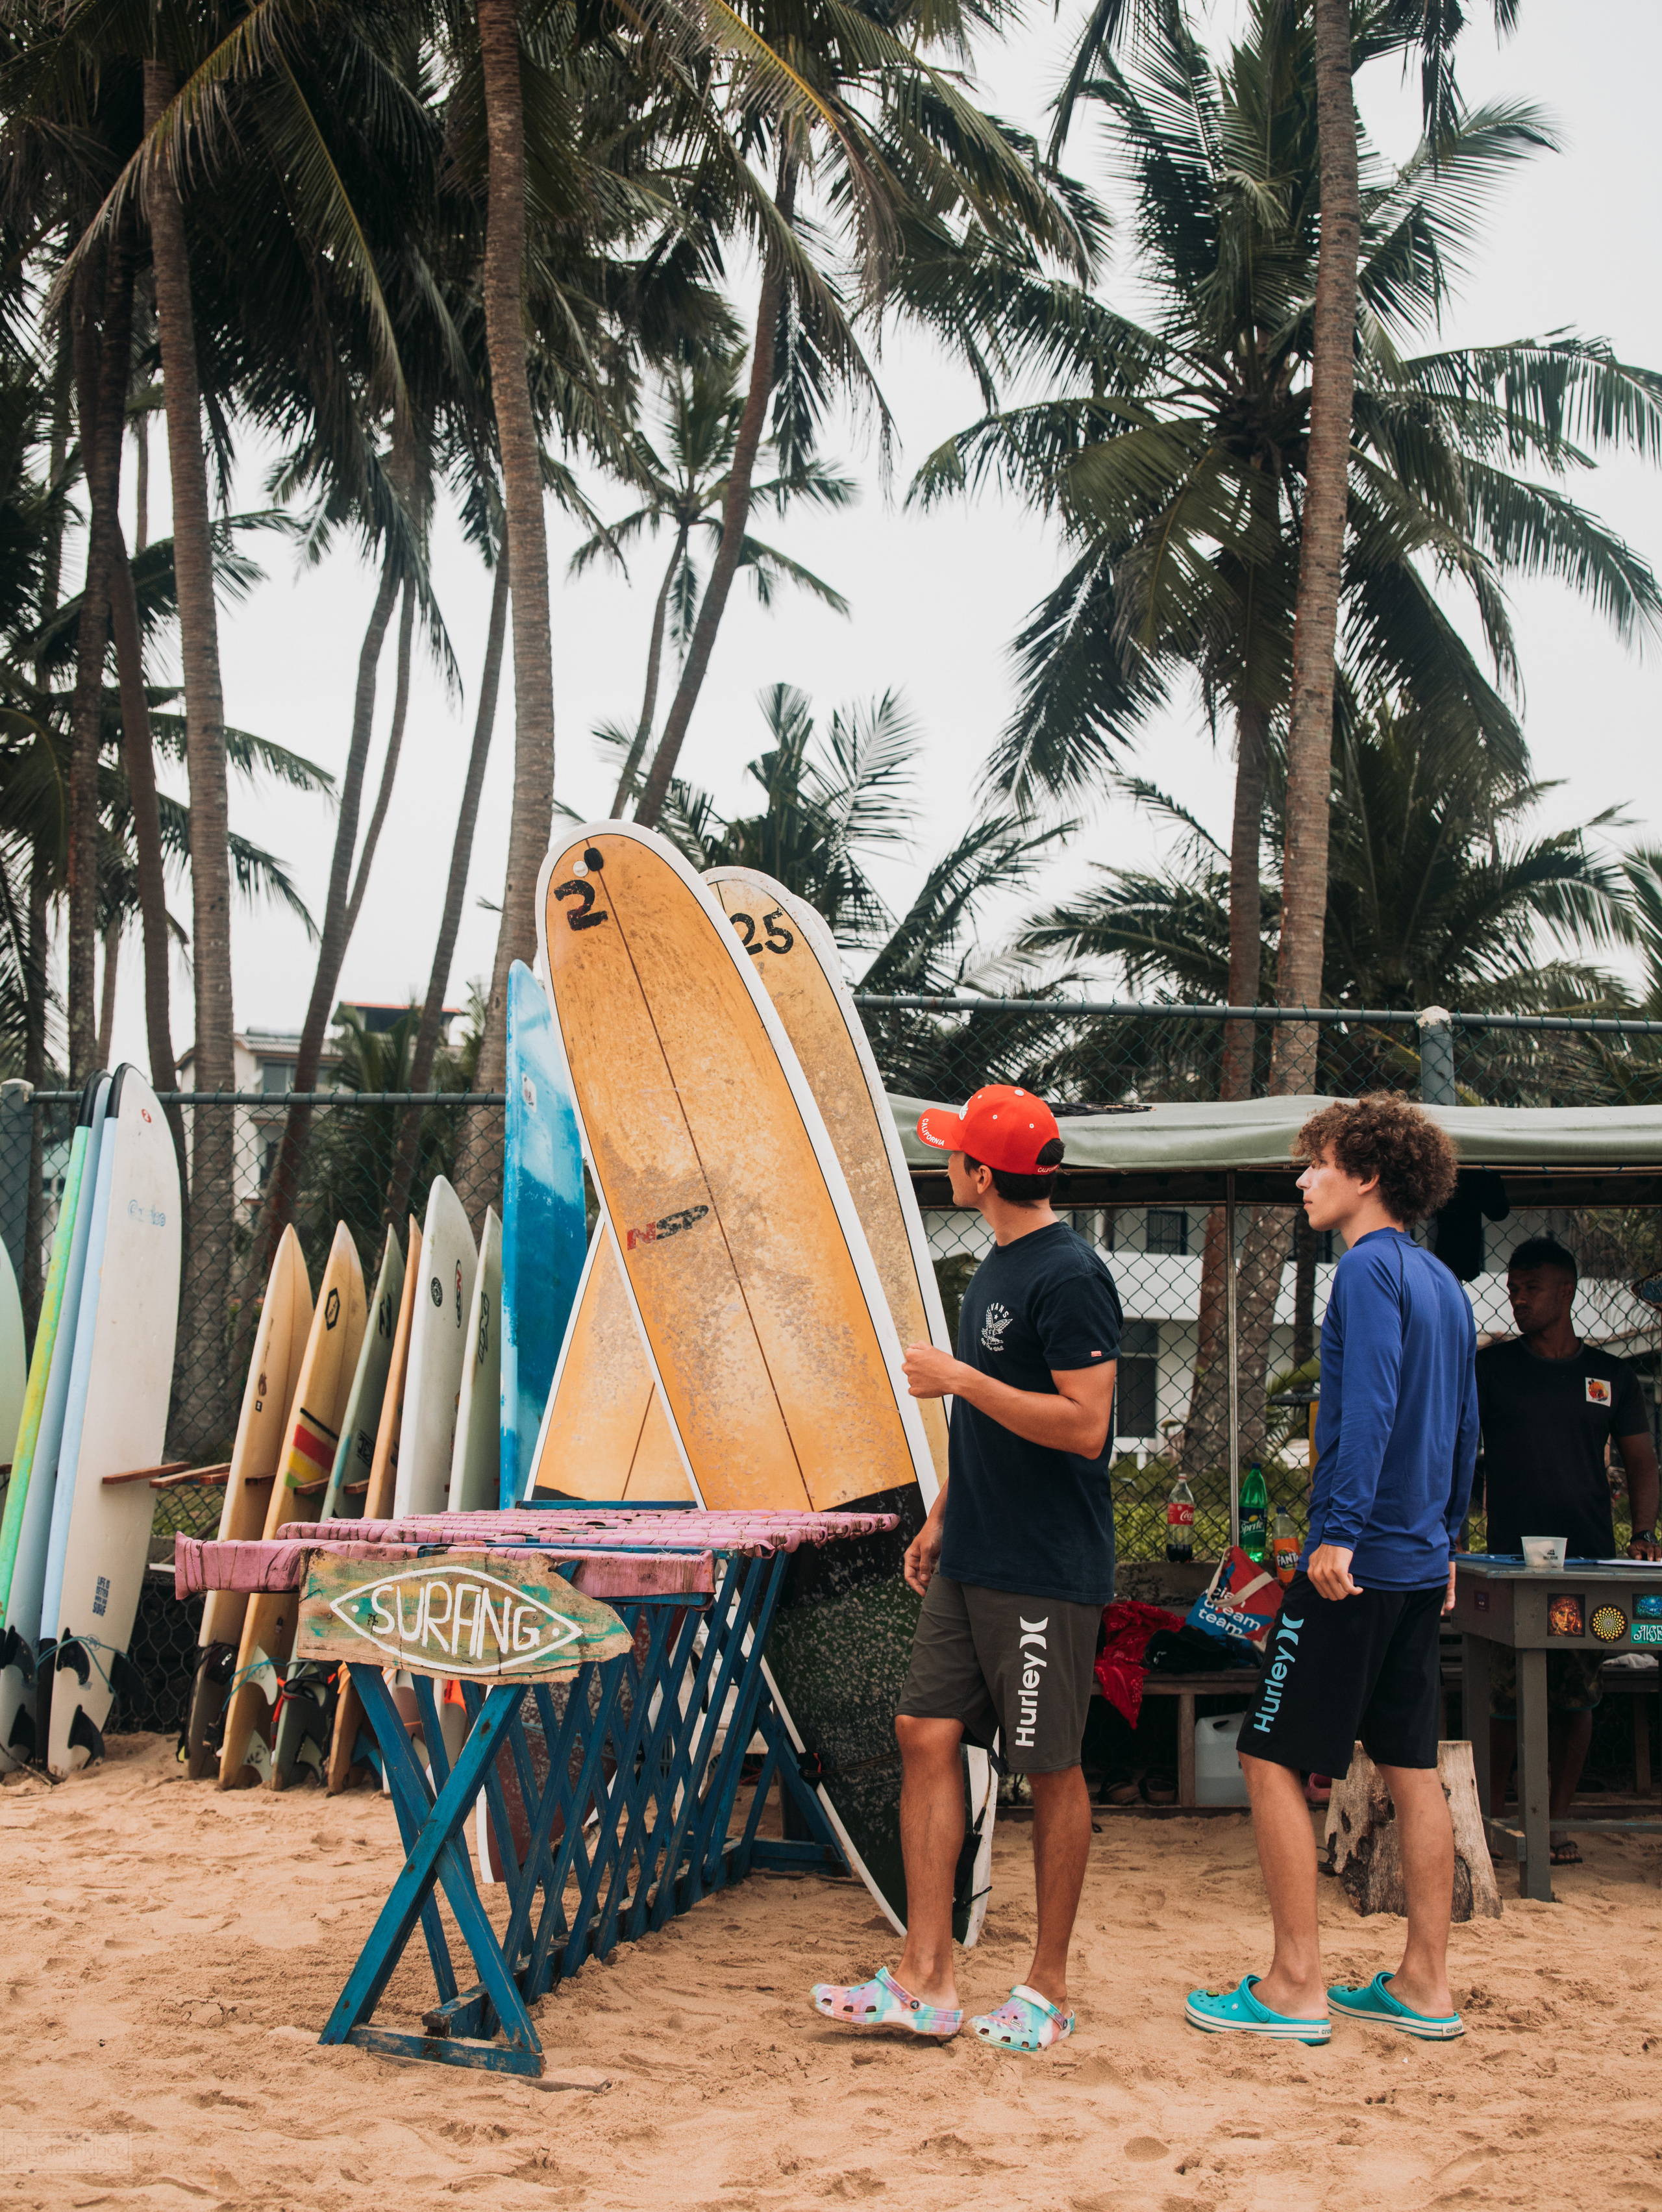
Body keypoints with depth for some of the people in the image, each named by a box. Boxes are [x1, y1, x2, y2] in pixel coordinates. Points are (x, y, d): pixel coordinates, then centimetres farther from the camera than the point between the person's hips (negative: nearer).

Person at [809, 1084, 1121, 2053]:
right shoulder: (1000, 1267, 14)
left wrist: (958, 1379, -18)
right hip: (970, 1563, 9)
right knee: (929, 1737, 5)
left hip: (1047, 1572, -9)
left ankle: (1050, 1987, 15)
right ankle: (926, 1980, 10)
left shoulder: (1070, 1276, -16)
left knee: (1051, 1768, 3)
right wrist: (942, 1517, 19)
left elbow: (1084, 1426, -23)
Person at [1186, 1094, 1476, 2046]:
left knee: (1272, 1759, -2)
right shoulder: (1444, 1283, 15)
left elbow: (1369, 1408, -22)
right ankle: (1426, 1985, 17)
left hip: (1355, 1565, -9)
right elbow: (1465, 1428, 19)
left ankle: (1297, 1987, 1)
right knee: (1414, 1769, 12)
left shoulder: (1368, 1269, -12)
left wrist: (1340, 1532, -25)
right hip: (1422, 1568, 9)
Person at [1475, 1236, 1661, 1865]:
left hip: (1590, 1561, 2)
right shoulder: (1488, 1369, 6)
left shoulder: (1612, 1377, 11)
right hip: (1511, 1563, -2)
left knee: (1577, 1697, 4)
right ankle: (1490, 1817, 11)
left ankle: (1557, 1820, 14)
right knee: (1503, 1698, -3)